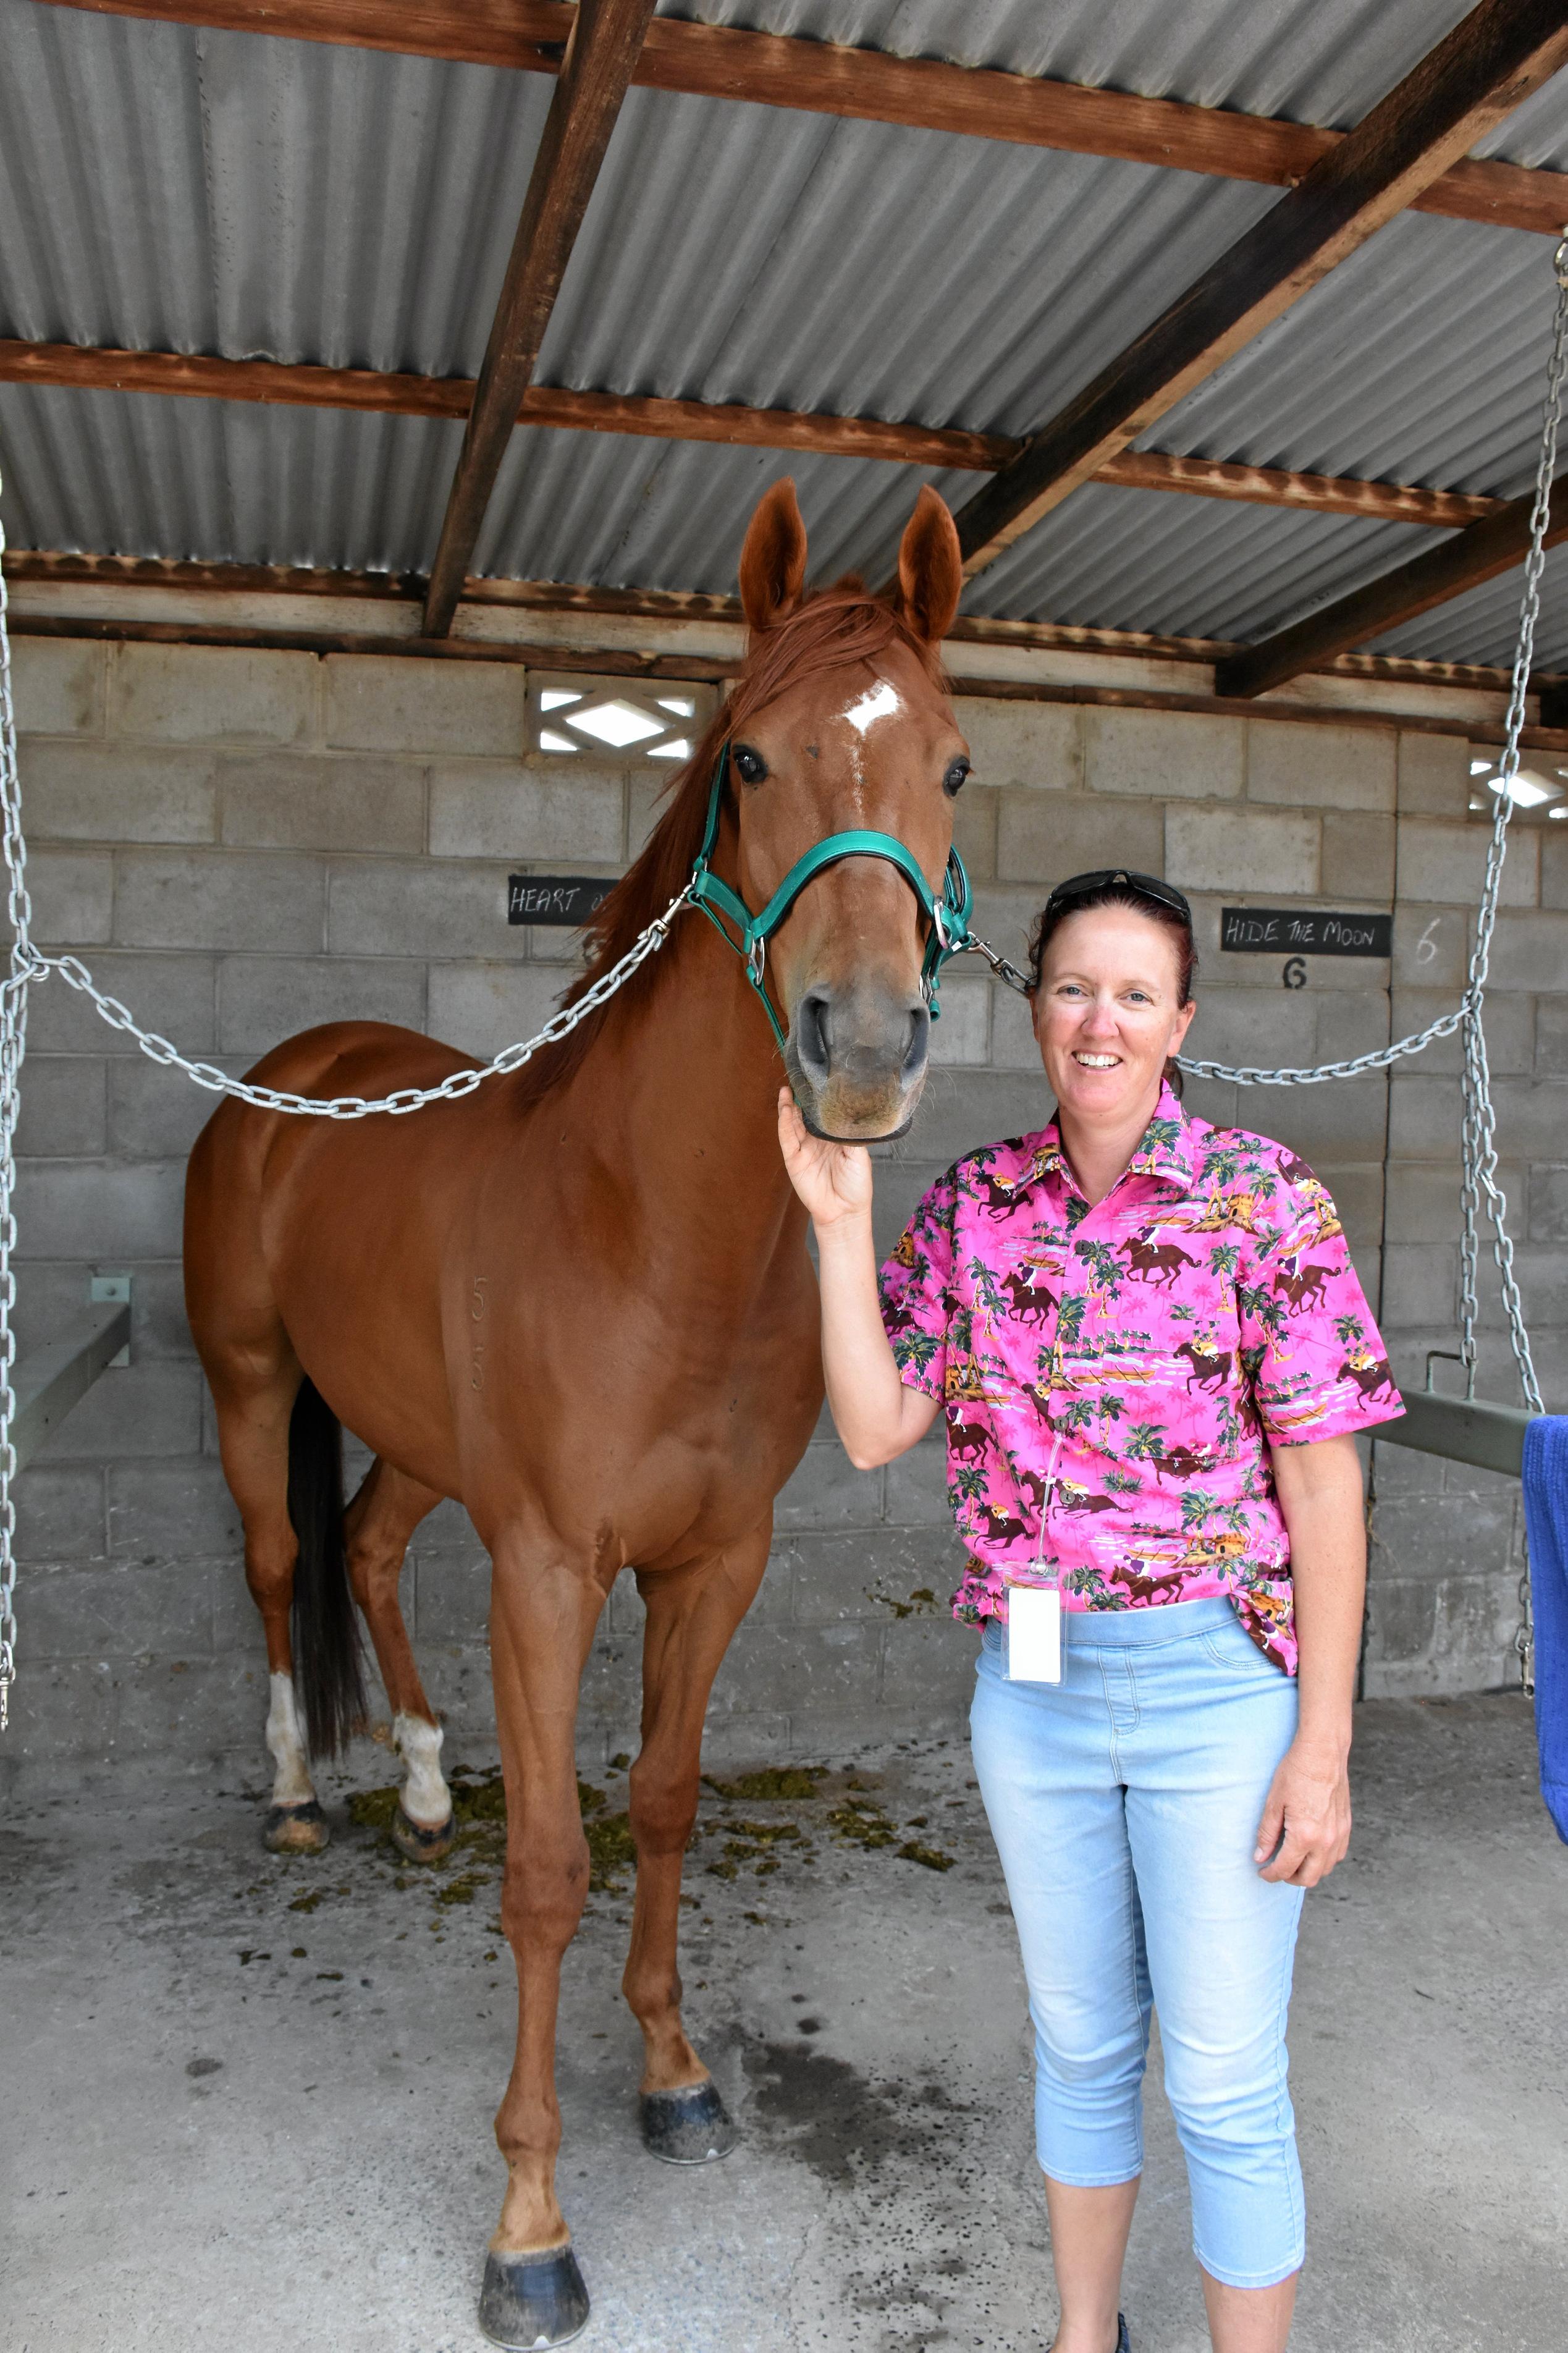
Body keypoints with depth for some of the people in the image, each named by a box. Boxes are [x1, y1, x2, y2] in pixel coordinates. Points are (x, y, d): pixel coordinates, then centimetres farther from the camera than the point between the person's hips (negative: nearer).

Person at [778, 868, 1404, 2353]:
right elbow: (874, 1431, -3)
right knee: (1077, 2044, 22)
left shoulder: (1263, 1196, -11)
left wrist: (1322, 1745, -11)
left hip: (1219, 1684, -4)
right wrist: (841, 1227, -12)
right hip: (1031, 1684, 4)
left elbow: (1324, 1480, -10)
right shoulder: (972, 1204, 0)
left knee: (1226, 2086, 8)